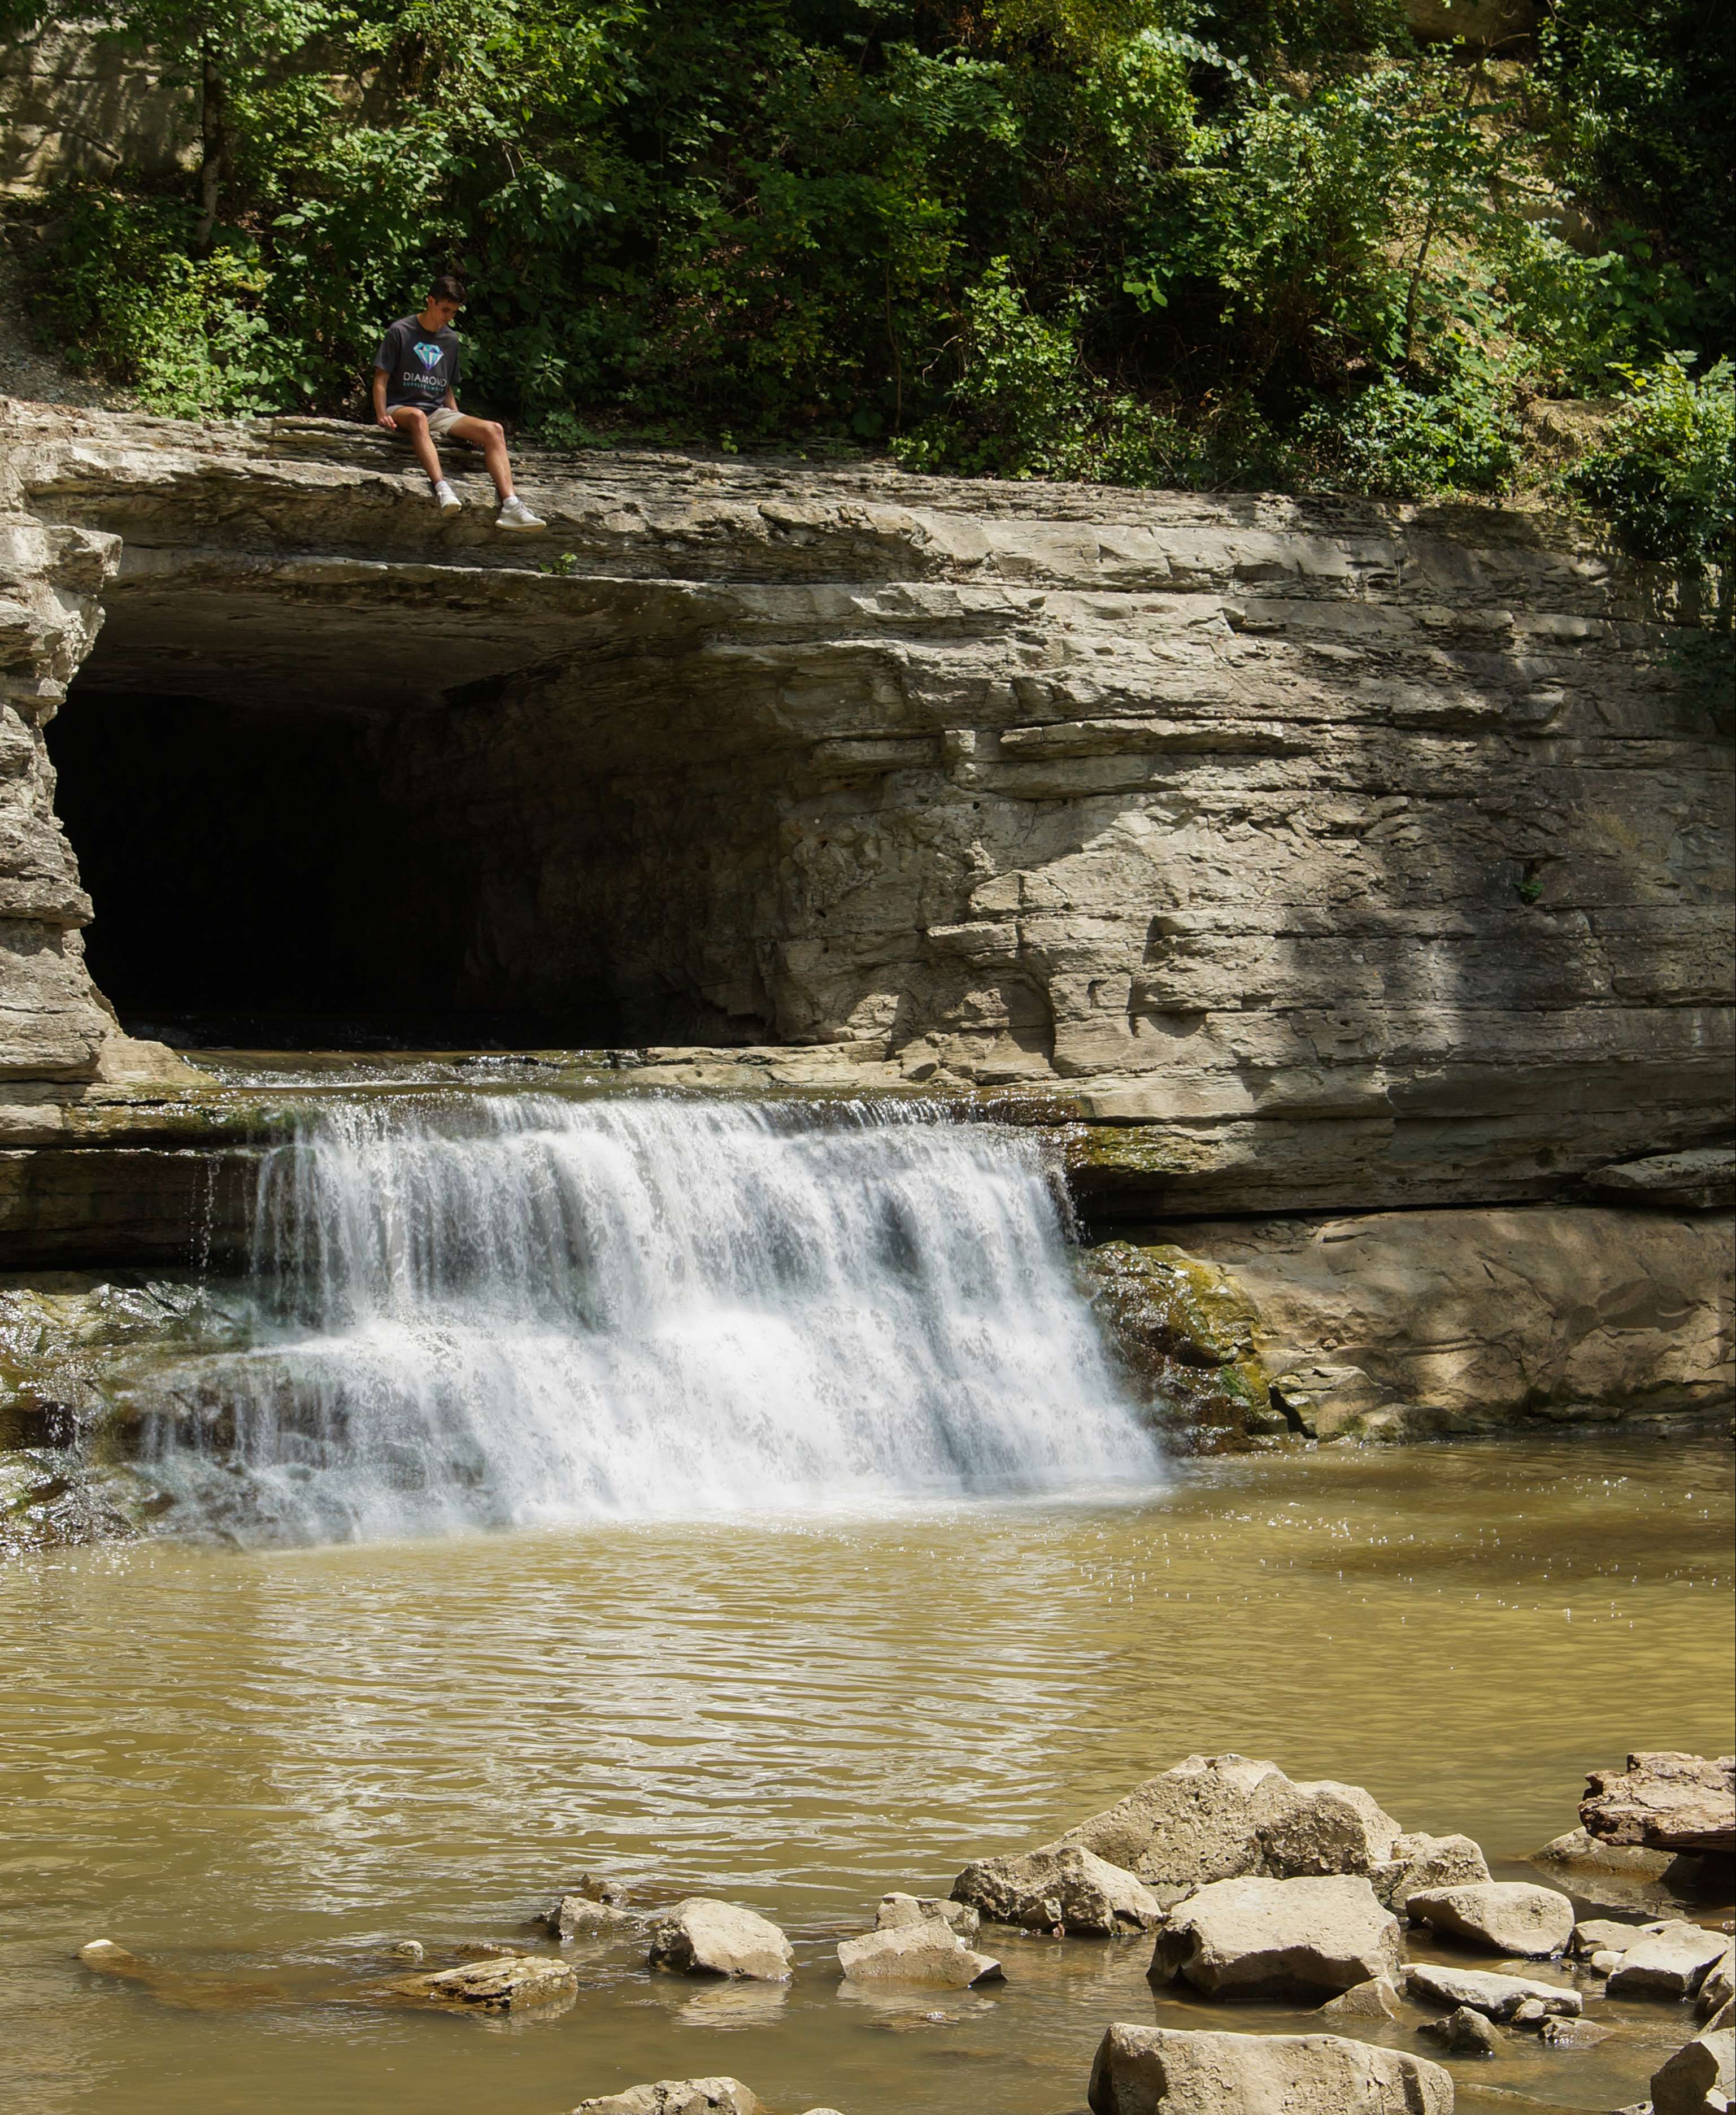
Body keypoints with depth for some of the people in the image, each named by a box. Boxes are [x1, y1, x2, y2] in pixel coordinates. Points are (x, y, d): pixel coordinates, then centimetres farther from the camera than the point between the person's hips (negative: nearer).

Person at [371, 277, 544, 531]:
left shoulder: (451, 340, 18)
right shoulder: (401, 331, 1)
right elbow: (382, 379, -2)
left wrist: (460, 424, 10)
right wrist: (382, 416, -16)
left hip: (438, 413, 5)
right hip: (401, 409, -5)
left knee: (492, 430, -19)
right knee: (418, 417, -43)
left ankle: (510, 506, -33)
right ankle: (441, 489, -59)